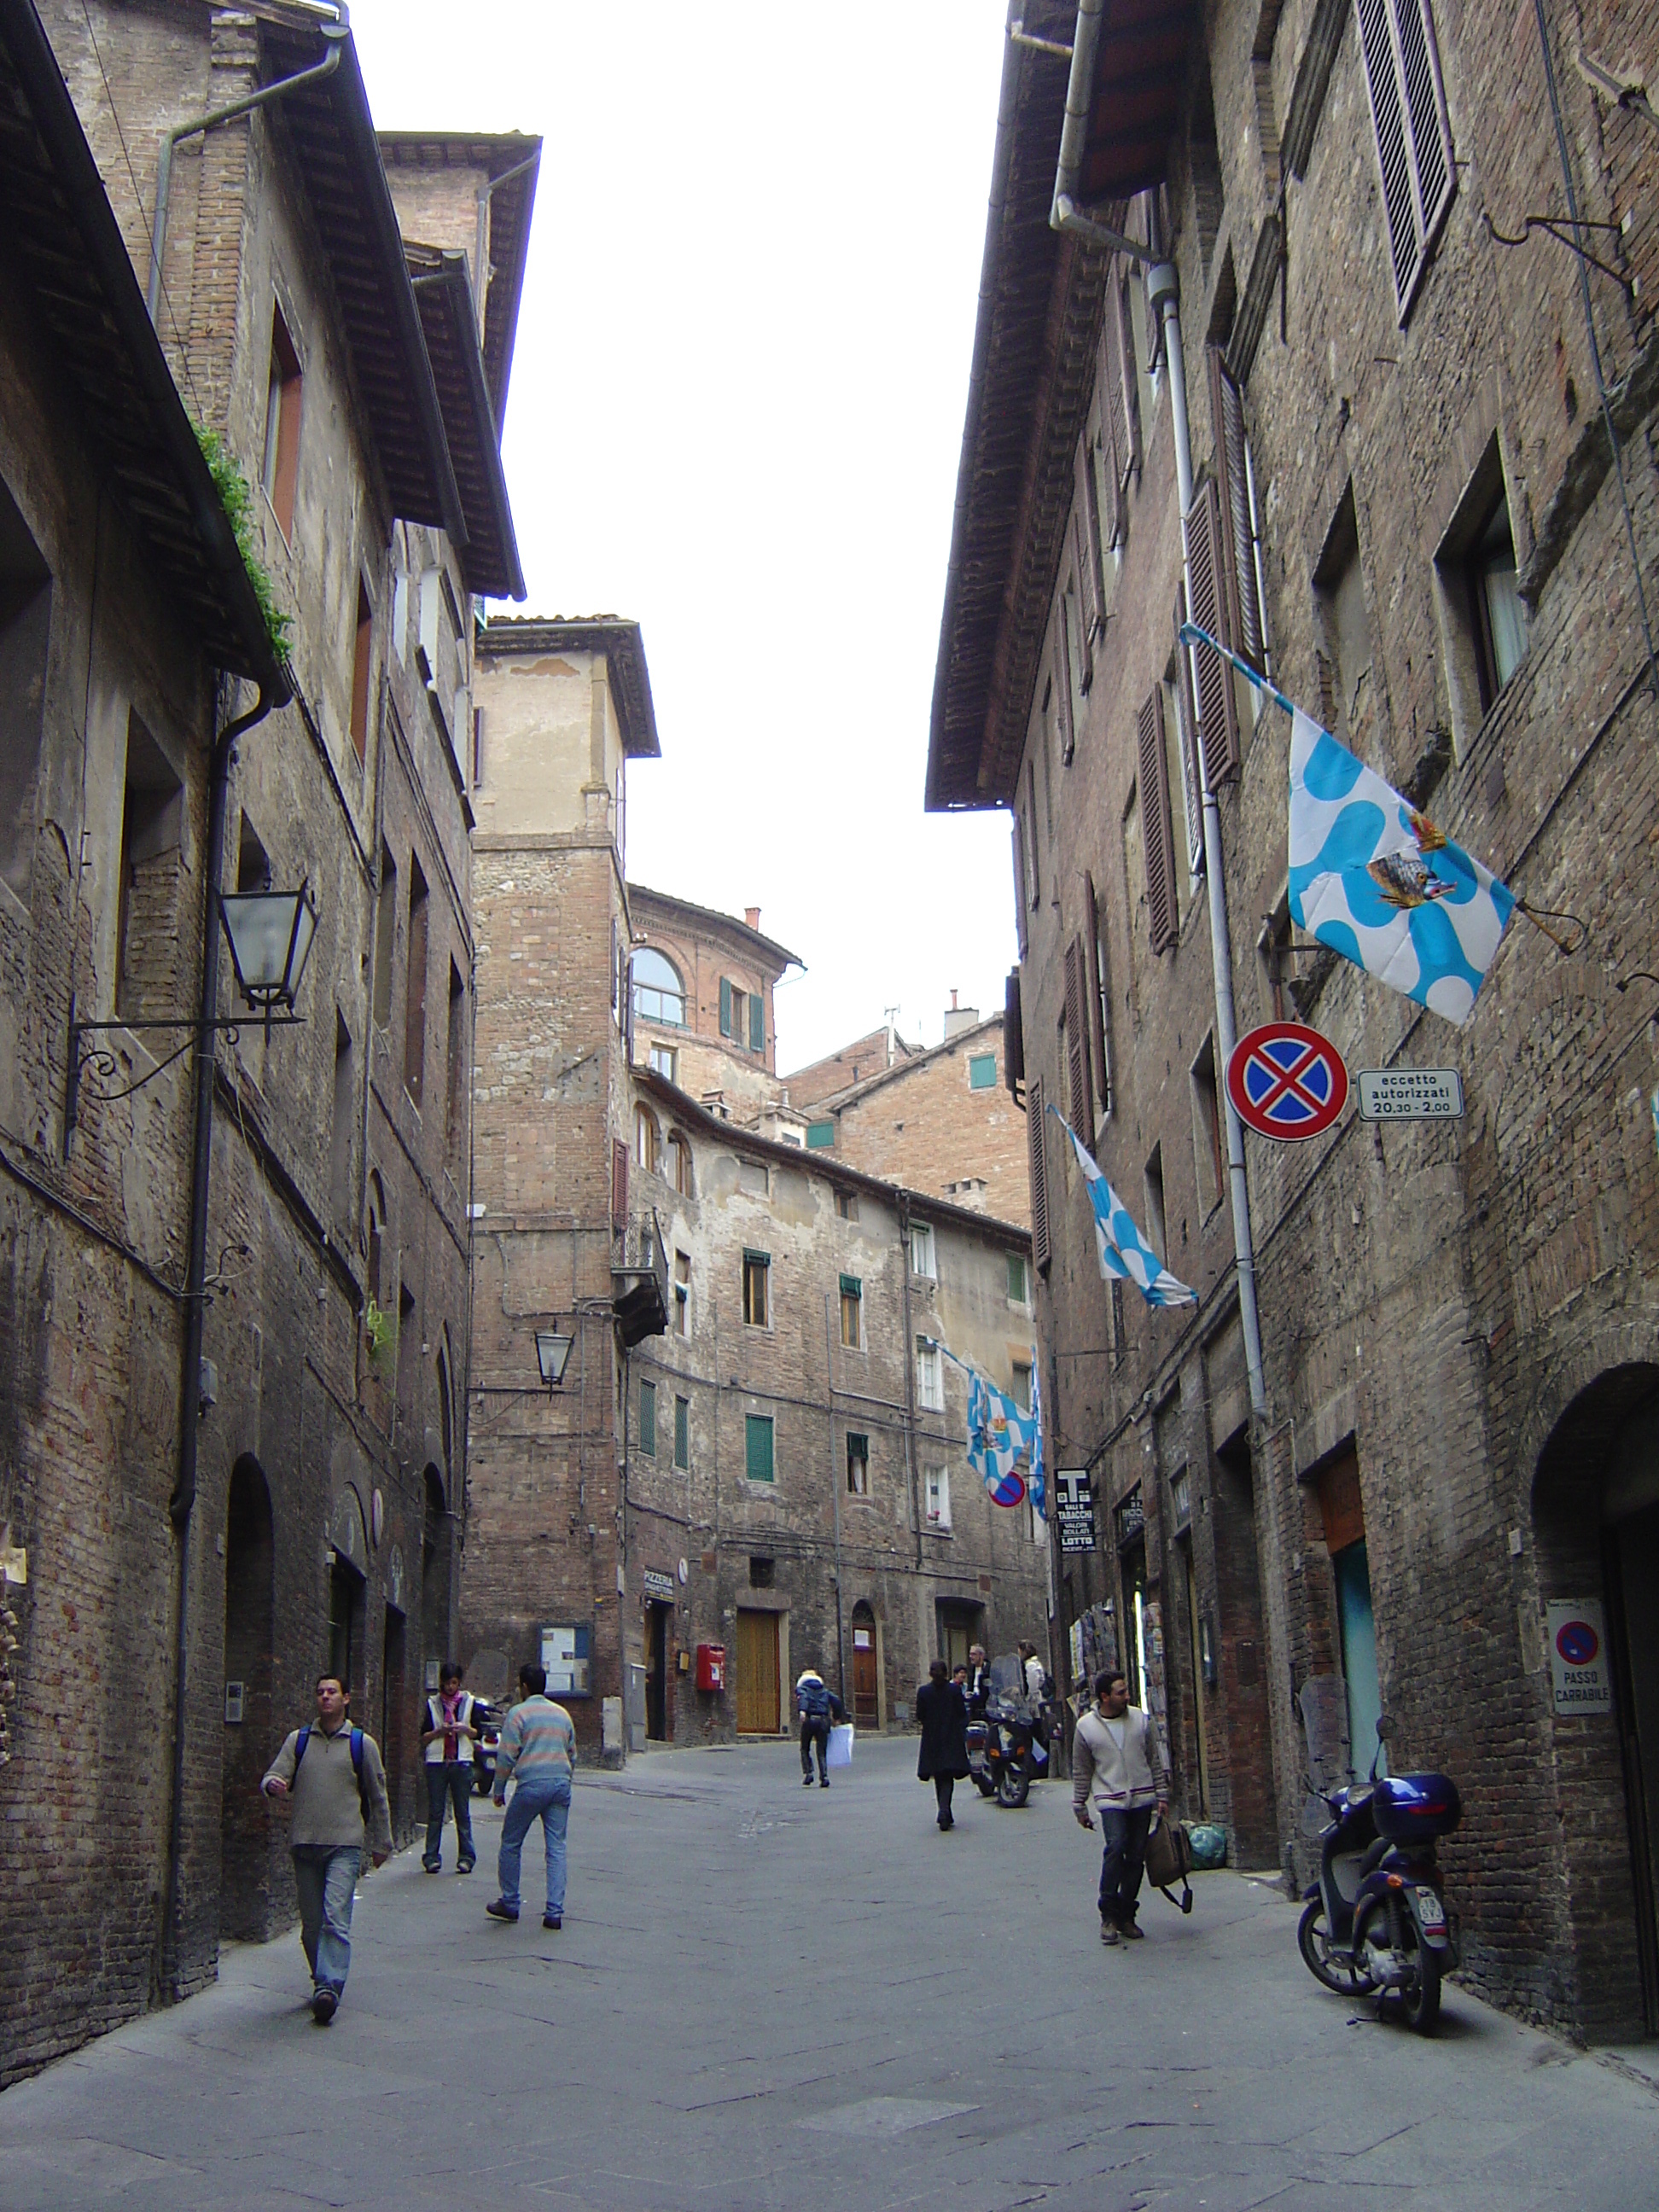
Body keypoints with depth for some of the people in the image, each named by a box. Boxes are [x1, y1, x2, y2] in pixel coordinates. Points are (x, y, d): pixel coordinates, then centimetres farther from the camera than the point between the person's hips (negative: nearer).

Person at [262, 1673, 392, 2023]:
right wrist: (274, 1786, -21)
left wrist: (381, 1843, 15)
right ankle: (321, 1981, 22)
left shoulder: (362, 1744, 6)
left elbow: (377, 1797, 13)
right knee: (311, 1924, 8)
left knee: (335, 1919, -16)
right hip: (305, 1844, 3)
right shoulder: (298, 1741, 11)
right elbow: (274, 1776, 4)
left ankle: (330, 1987, -22)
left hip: (344, 1846, -3)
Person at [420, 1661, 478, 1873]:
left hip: (461, 1762, 0)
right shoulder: (433, 1704, 8)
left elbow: (478, 1734, 10)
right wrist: (440, 1731, -11)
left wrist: (464, 1729, -9)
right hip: (436, 1762, 0)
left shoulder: (469, 1702, 9)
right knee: (435, 1811, -1)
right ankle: (432, 1857, 3)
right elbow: (424, 1737, 6)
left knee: (462, 1812, 0)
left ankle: (466, 1857, 3)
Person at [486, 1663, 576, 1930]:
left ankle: (509, 1904, 17)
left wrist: (499, 1789, 3)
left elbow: (506, 1756, -6)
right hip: (561, 1784, 5)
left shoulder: (518, 1713, -3)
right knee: (557, 1849, 4)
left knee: (511, 1844, 12)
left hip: (531, 1785, -5)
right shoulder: (562, 1714, 15)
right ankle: (555, 1912, -1)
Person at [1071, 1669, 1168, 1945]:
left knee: (1136, 1857, 2)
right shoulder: (1086, 1727, -1)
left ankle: (1126, 1916, 15)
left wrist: (1162, 1795, 10)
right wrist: (1080, 1807, 8)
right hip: (1110, 1800, -3)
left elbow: (1155, 1760, 12)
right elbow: (1081, 1772, 7)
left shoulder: (1141, 1719, 4)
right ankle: (1108, 1916, -11)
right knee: (1115, 1847, -21)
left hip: (1142, 1799, 3)